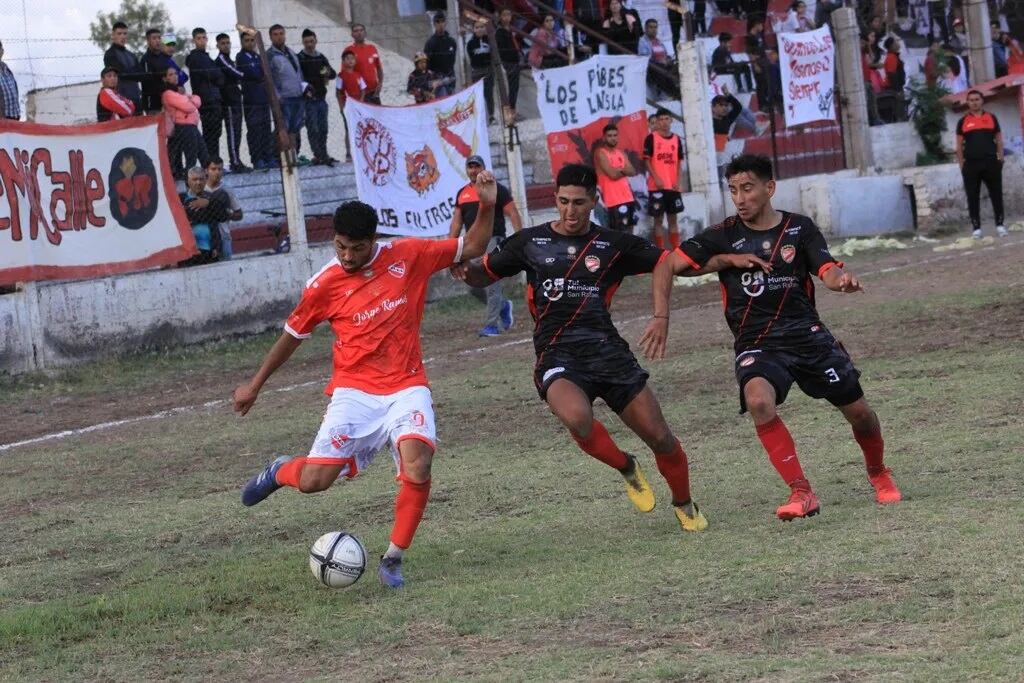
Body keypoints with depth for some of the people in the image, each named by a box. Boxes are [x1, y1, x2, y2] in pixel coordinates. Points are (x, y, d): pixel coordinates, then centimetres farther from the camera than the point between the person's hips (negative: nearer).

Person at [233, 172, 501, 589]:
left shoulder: (408, 256, -3)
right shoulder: (324, 285, -6)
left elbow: (471, 248, 8)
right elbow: (292, 335, 9)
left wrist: (487, 206, -9)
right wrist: (255, 386, 16)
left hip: (406, 387, 0)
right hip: (354, 392, 0)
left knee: (417, 465, -26)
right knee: (314, 480, -12)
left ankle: (394, 559, -7)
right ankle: (281, 473, 27)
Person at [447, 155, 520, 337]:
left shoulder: (497, 189, -2)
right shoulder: (462, 193, 15)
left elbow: (513, 214, -4)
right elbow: (457, 222, 18)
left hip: (493, 240, -6)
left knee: (492, 284, -11)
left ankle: (492, 325, -8)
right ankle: (503, 306, 30)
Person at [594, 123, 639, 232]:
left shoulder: (621, 153, 15)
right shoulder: (600, 153, -8)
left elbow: (632, 171, 4)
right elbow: (612, 174, -18)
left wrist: (619, 170, -13)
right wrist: (624, 170, -1)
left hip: (627, 197, 8)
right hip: (613, 199, -8)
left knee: (629, 229, 12)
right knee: (617, 231, -10)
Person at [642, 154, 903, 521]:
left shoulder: (799, 228, 4)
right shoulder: (724, 236, -1)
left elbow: (828, 271, -7)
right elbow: (667, 265, -2)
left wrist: (842, 280, -31)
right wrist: (661, 317, -14)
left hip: (807, 334, 2)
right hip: (756, 344, -2)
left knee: (858, 411, 2)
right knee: (758, 400, -32)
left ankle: (878, 474, 36)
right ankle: (801, 492, -24)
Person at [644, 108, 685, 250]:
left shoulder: (676, 139, 9)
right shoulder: (651, 138, -3)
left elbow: (678, 162, 11)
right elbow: (647, 161, -6)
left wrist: (678, 182, -1)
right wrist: (656, 179, -16)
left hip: (673, 186, 4)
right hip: (657, 186, -4)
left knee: (673, 218, 9)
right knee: (658, 219, -1)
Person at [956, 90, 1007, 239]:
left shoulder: (991, 118, 9)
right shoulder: (963, 121, 6)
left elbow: (999, 140, 11)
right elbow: (959, 145, 8)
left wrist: (1000, 158, 3)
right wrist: (961, 165, 3)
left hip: (991, 162, 0)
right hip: (971, 164, 0)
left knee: (996, 194, 2)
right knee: (973, 197, 1)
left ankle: (1000, 224, 9)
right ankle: (976, 228, 6)